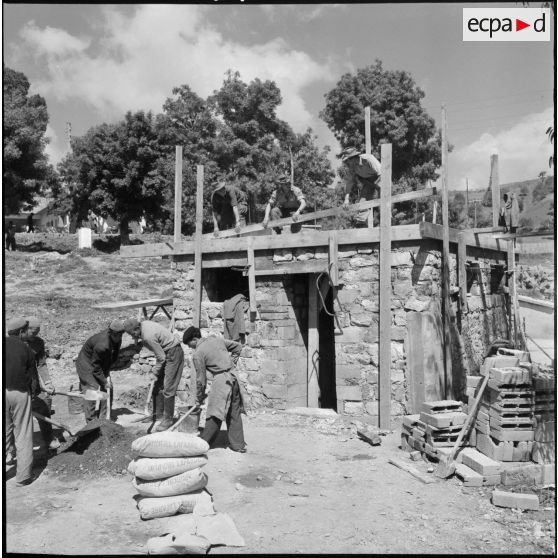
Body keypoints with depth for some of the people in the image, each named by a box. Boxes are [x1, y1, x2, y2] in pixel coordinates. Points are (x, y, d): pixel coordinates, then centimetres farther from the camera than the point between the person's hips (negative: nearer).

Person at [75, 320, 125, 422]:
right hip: (87, 365, -8)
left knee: (106, 391, 4)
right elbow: (95, 366, -26)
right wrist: (104, 381, -19)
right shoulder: (101, 345, -36)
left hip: (101, 364, 8)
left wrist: (107, 376, -6)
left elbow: (113, 357, 1)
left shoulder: (117, 340, -11)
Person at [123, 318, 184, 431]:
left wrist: (154, 372, -11)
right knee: (157, 385, 13)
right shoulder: (144, 324, -4)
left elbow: (161, 357, -22)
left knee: (168, 389, -8)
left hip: (173, 354, -10)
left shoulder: (148, 336, -30)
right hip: (166, 352, 10)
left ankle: (168, 419, 1)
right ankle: (156, 413, 26)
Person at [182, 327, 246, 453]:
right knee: (234, 413, 12)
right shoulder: (217, 339, 13)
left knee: (214, 415, 0)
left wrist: (199, 398, 10)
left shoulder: (198, 354, -5)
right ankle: (238, 445, 18)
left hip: (221, 380, -7)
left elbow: (201, 379, -2)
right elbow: (238, 346, 21)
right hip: (233, 378, 7)